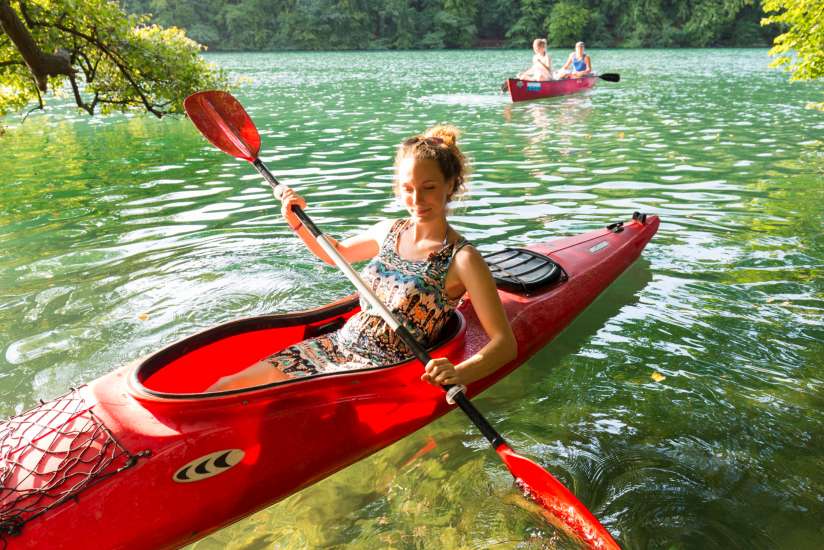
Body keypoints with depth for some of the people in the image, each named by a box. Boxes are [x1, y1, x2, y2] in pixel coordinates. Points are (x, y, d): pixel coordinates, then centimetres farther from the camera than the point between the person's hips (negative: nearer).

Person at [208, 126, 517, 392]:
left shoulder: (462, 259, -14)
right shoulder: (389, 231, 4)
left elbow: (506, 343, -17)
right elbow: (335, 254, 25)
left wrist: (461, 373, -36)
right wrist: (295, 222, 8)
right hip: (337, 345, 6)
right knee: (226, 388, -2)